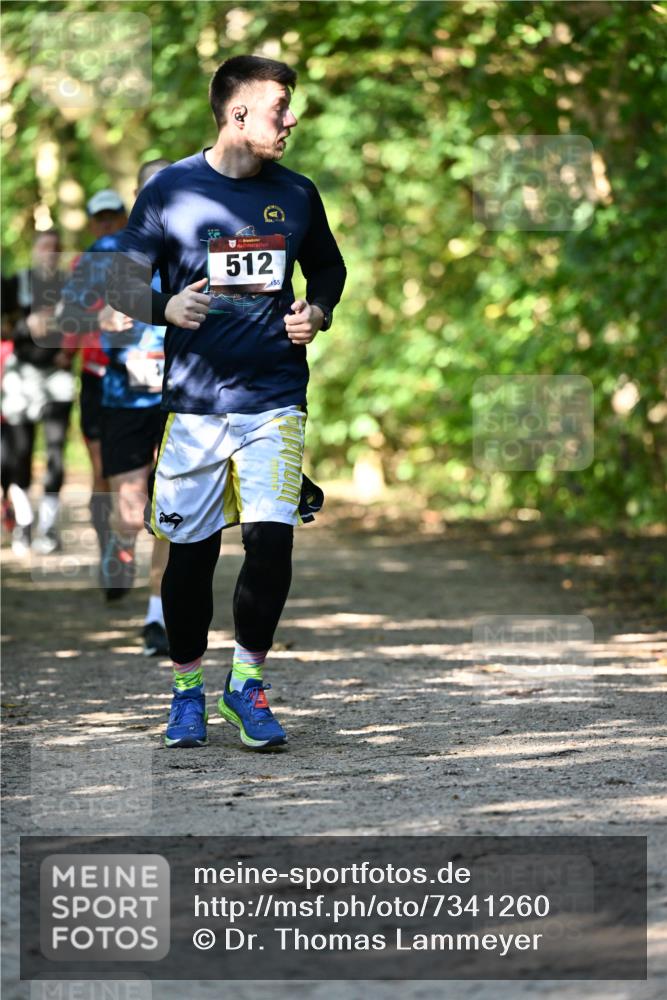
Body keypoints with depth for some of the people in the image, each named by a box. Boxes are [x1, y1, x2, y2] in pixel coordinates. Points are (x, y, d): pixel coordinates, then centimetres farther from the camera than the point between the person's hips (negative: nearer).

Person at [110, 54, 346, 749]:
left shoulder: (296, 194, 8)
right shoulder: (170, 189, 0)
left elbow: (327, 266, 25)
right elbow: (122, 281, 1)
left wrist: (317, 312, 5)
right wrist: (165, 307, -19)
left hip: (275, 399, 2)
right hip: (194, 399, -1)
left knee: (270, 539, -12)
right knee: (191, 551, 3)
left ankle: (246, 684, 5)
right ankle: (187, 688, 22)